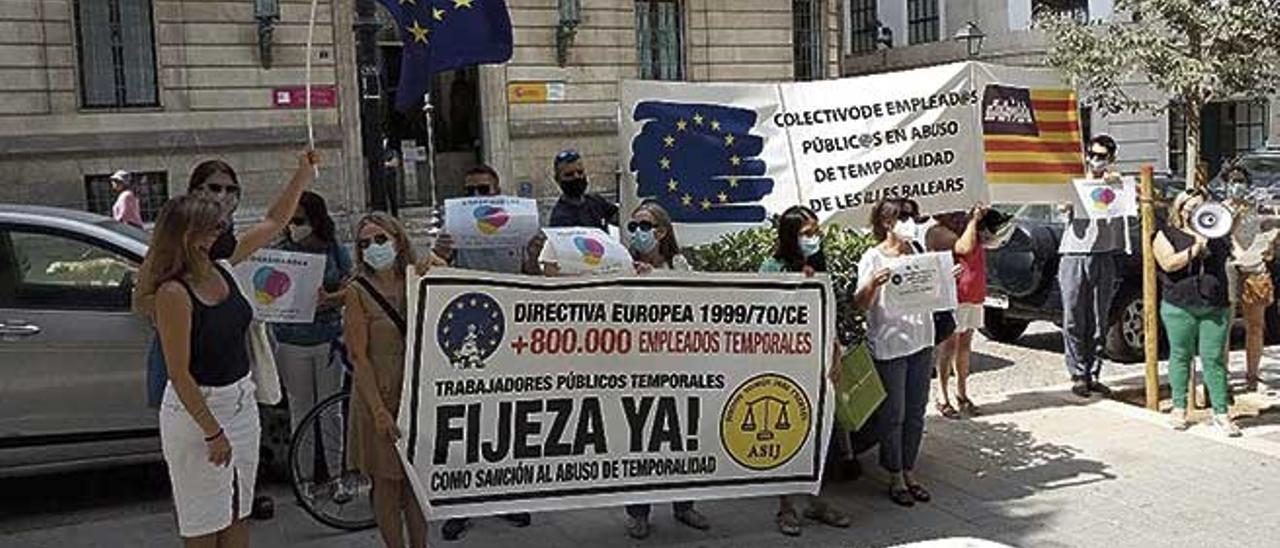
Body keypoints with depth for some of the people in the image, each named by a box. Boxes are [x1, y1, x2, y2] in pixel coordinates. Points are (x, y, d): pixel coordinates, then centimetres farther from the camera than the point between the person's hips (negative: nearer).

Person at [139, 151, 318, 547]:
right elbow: (179, 374, -22)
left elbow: (274, 223, 11)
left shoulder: (222, 268, 0)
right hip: (197, 410, -7)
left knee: (237, 514, 17)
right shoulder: (173, 293, -22)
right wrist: (212, 432, -20)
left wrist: (304, 174, 9)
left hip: (241, 402, 8)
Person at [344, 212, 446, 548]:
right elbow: (358, 356, -11)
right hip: (380, 396, -3)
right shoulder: (357, 291, -8)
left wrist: (434, 269, -17)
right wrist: (379, 410, -18)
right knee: (387, 483, 7)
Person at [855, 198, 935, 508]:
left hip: (921, 341, 6)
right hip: (889, 345, -6)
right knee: (893, 414, 3)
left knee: (916, 412, 12)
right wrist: (873, 282, -32)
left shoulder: (914, 252, 11)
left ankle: (909, 472, 25)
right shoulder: (873, 258, -8)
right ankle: (896, 479, 15)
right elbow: (861, 304, -14)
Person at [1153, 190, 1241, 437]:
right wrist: (1196, 248, -17)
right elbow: (1168, 263, -10)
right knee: (1180, 356, 6)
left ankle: (1221, 412, 3)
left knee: (1214, 359, 0)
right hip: (1179, 307, -2)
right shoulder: (1167, 234, 3)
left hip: (1215, 308, 2)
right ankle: (1179, 408, 16)